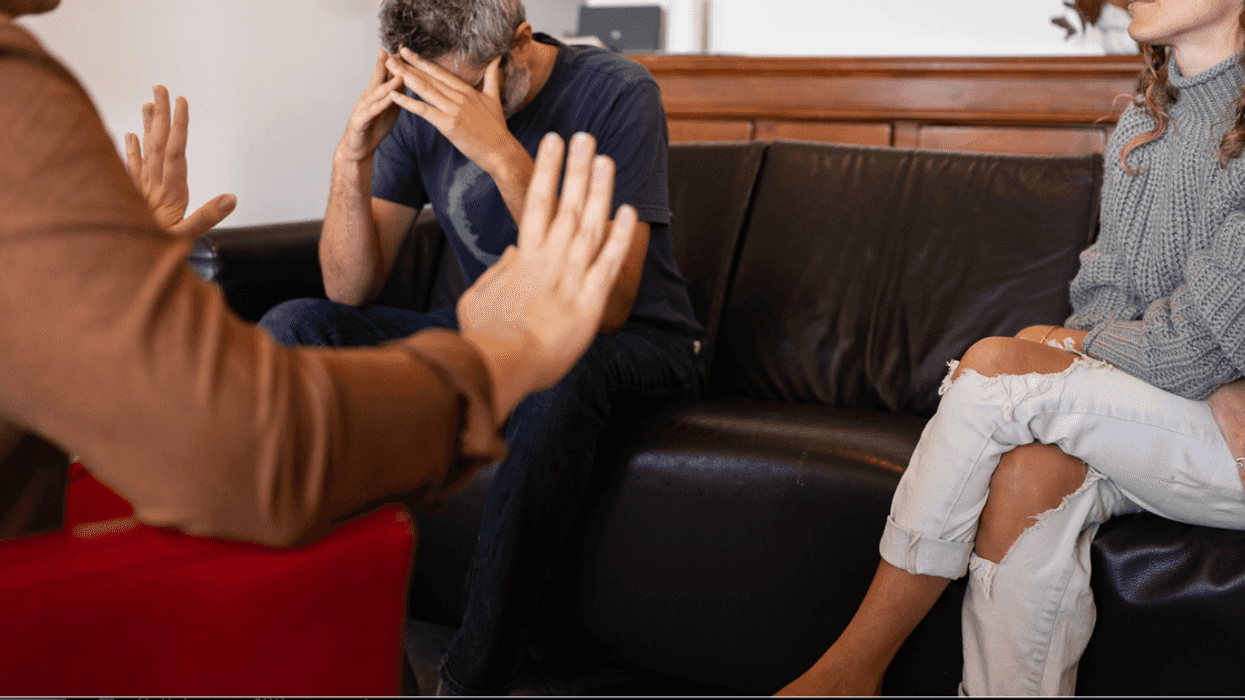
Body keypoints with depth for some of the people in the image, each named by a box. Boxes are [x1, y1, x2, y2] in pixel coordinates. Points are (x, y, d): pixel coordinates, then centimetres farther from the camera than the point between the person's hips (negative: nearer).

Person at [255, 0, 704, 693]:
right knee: (292, 331, -11)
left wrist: (503, 154, -36)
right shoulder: (421, 110, -4)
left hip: (633, 346, -5)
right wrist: (351, 159, -21)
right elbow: (352, 290, -4)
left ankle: (475, 677, -29)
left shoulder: (618, 92, -18)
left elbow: (605, 307, -28)